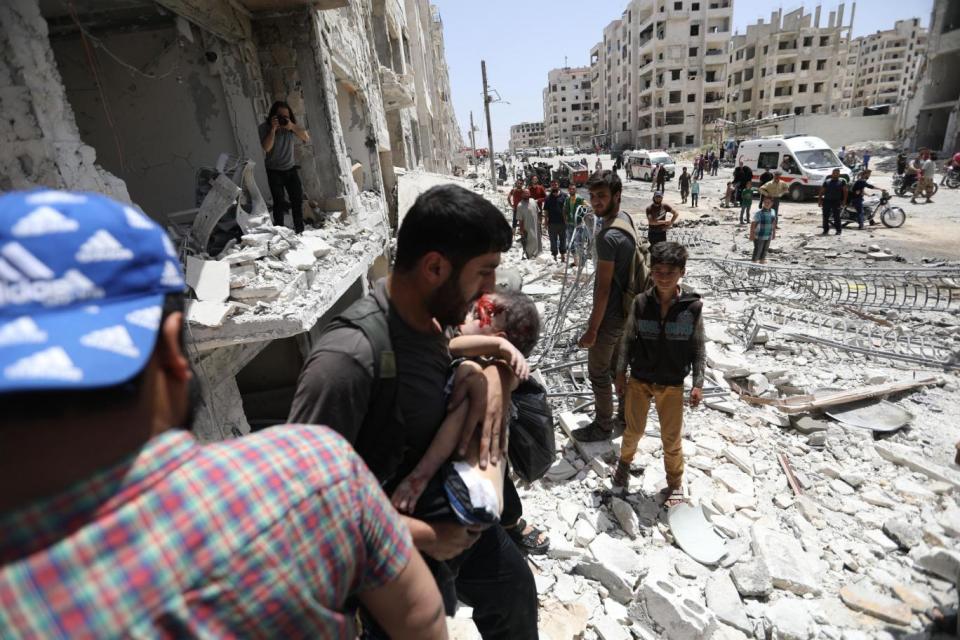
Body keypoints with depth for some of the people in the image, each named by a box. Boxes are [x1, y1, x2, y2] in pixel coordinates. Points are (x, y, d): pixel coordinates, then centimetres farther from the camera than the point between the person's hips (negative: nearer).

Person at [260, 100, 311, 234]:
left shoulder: (291, 126, -3)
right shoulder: (265, 127, -9)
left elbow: (307, 138, -14)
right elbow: (267, 147, -22)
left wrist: (292, 127, -28)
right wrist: (273, 129, -27)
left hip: (291, 168, 3)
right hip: (274, 171, -3)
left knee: (298, 199, -1)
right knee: (279, 202, -9)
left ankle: (299, 230, 11)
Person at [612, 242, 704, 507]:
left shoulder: (693, 306, -13)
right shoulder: (641, 302, -11)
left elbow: (698, 348, -4)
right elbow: (628, 340, -1)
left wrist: (698, 383, -5)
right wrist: (621, 372, 2)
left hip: (672, 384, 0)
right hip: (639, 380, 1)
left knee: (672, 438, 13)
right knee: (634, 430, 17)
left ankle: (675, 481, 36)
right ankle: (625, 460, 46)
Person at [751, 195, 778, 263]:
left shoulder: (773, 212, 2)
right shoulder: (758, 213, -15)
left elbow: (774, 223, 12)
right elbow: (753, 224, -13)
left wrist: (774, 233, 15)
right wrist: (751, 235, -14)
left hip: (768, 236, 6)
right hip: (759, 236, -5)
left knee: (765, 250, 15)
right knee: (757, 250, 1)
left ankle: (762, 261, 29)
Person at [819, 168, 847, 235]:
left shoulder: (842, 182, 6)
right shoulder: (826, 182, 10)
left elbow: (845, 192, 2)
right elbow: (821, 192, 10)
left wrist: (844, 201, -7)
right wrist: (819, 200, 1)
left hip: (836, 202, -2)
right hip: (826, 201, 2)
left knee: (836, 217, -2)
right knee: (825, 217, 3)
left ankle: (838, 230, 7)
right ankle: (825, 230, 12)